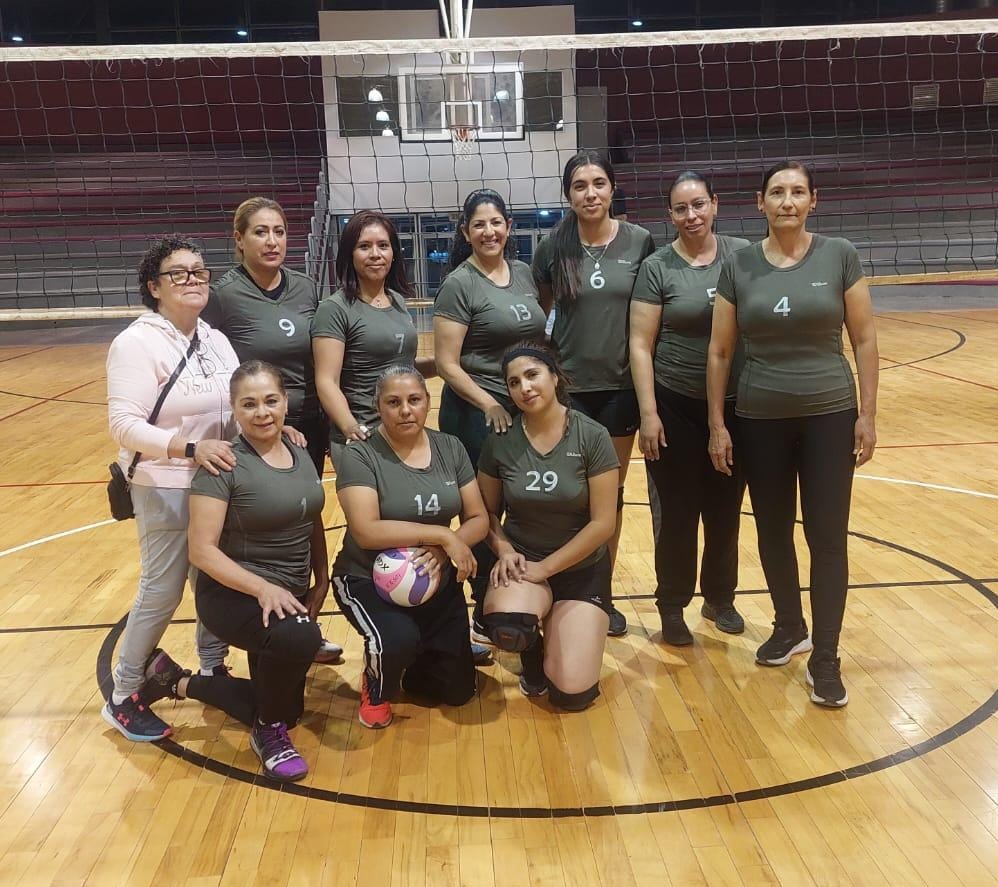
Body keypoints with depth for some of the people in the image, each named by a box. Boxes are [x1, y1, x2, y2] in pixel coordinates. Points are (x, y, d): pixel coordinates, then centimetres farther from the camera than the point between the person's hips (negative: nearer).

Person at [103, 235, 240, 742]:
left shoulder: (215, 340, 7)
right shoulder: (136, 343, -15)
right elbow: (124, 425, -22)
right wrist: (189, 447, -32)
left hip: (218, 481, 7)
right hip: (164, 489, -6)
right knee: (162, 591, 2)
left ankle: (212, 671, 35)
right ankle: (123, 698, 20)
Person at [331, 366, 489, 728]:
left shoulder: (450, 448, -1)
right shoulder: (360, 454, -15)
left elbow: (478, 519, -2)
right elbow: (367, 532, -26)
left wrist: (442, 552, -22)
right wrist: (444, 536, -26)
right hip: (369, 580, -5)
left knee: (458, 691, 7)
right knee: (399, 640, -35)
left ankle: (407, 664, 39)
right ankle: (376, 687, 2)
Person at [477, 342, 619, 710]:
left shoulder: (592, 436, -13)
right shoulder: (500, 441, -7)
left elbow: (603, 523, -13)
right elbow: (487, 512, 6)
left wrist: (546, 568, -15)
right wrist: (504, 548, -14)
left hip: (582, 569, -1)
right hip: (521, 561, 1)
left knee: (571, 693, -12)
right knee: (506, 628, -35)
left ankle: (557, 631, 23)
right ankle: (533, 651, 5)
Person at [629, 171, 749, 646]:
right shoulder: (656, 267, -6)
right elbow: (640, 345, -7)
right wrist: (648, 414, -13)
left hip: (735, 404, 3)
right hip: (675, 406, -2)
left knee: (725, 508, 14)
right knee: (676, 512, 6)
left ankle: (720, 597, 33)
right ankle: (672, 606, 23)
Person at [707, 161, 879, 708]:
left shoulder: (840, 256, -3)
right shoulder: (738, 266, -1)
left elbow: (864, 339, 0)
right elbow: (719, 351, 1)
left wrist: (868, 413, -4)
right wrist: (717, 425, -1)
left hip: (830, 415, -1)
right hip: (760, 419, 2)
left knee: (827, 536, 1)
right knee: (773, 532, 12)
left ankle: (825, 658, 13)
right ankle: (789, 628, 34)